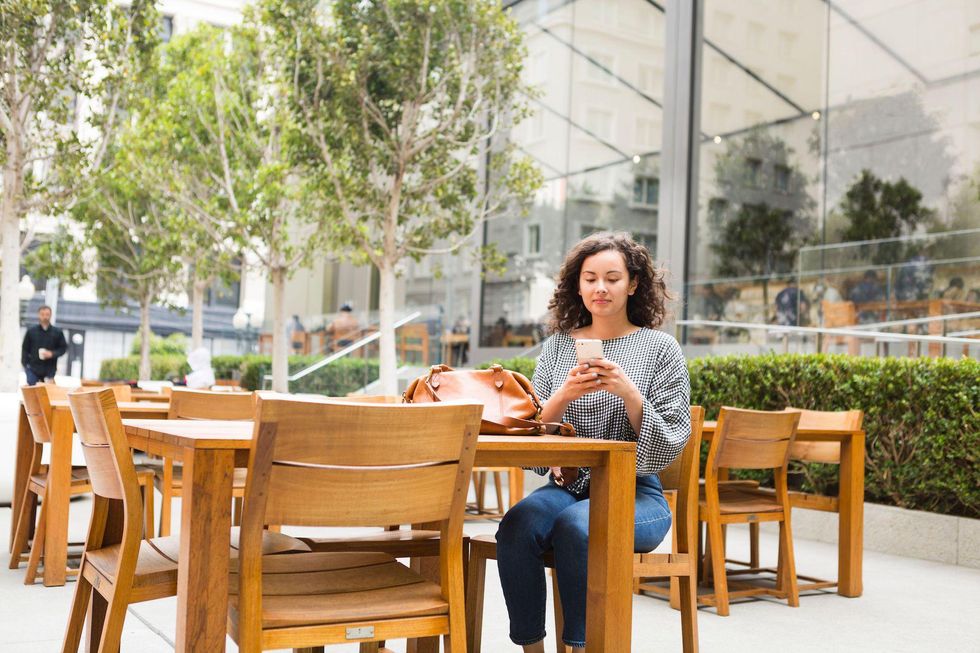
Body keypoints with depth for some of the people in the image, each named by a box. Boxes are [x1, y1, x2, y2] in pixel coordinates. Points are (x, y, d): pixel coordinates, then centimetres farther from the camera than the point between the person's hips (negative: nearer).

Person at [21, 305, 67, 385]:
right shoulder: (31, 331, 3)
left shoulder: (57, 332, 2)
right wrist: (25, 364, 1)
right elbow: (25, 349, 8)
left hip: (50, 370, 0)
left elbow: (63, 347, 6)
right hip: (33, 369, 0)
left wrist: (52, 354, -11)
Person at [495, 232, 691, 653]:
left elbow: (669, 447, -2)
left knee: (576, 526, -34)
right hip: (564, 487, 3)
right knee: (516, 526, -29)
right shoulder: (557, 345, 12)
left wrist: (628, 392, -16)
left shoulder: (660, 349, 3)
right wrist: (564, 395, -12)